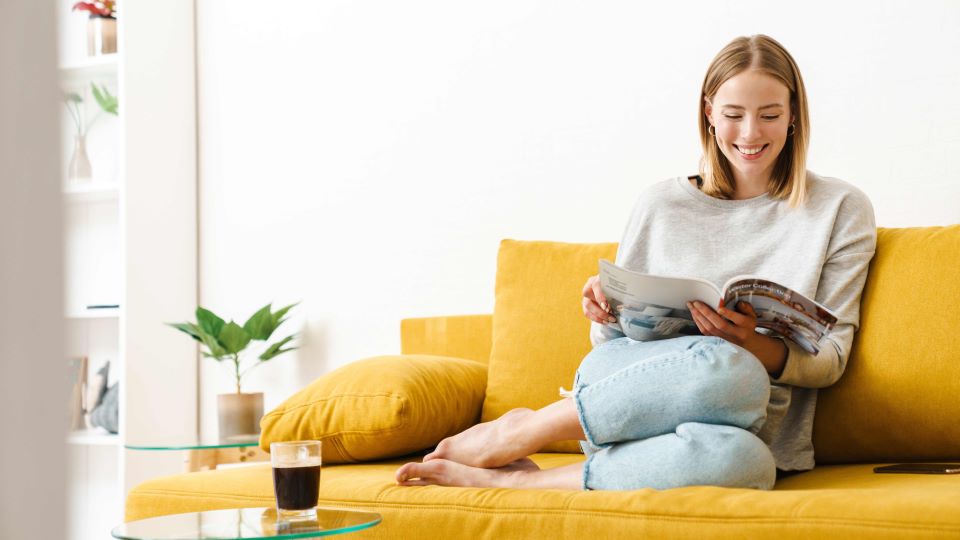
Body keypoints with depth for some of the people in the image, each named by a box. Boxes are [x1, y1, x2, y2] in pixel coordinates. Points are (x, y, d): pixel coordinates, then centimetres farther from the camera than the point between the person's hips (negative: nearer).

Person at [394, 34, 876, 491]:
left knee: (739, 460, -42)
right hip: (633, 387, 0)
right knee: (727, 366, -39)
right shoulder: (662, 204, 13)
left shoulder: (841, 209, 8)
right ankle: (519, 433, -21)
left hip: (749, 430, 0)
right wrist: (603, 312, -8)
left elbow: (831, 359, 2)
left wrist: (753, 344, -19)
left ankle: (514, 479, -23)